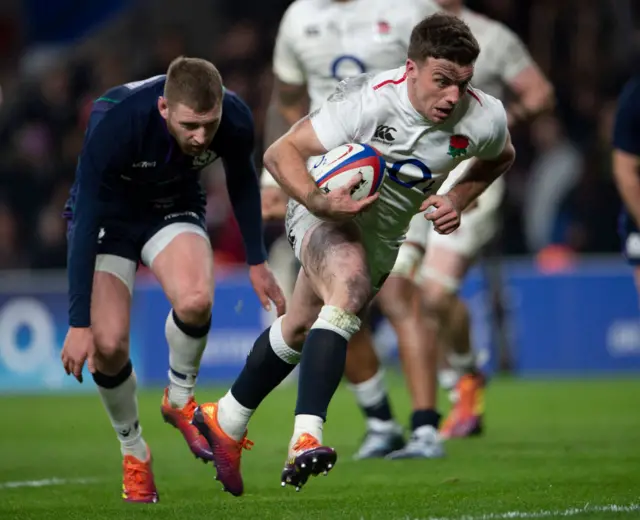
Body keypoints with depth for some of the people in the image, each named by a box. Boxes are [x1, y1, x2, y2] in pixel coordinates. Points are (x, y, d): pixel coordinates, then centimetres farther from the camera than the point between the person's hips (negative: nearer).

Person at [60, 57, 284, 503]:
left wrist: (257, 261, 7)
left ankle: (180, 399, 0)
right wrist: (79, 323, -29)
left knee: (196, 300, -30)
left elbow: (242, 180, 0)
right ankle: (134, 453, 10)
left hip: (174, 210, 2)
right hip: (107, 214, -2)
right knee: (107, 345, -18)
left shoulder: (235, 119, -25)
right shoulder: (115, 122, -36)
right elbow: (85, 220, -29)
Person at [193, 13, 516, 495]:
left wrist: (457, 199, -9)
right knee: (349, 287, -36)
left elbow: (500, 157, 7)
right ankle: (306, 438, -43)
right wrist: (317, 201, -44)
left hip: (383, 232, 6)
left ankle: (225, 421, 42)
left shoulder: (485, 119, -19)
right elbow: (280, 152, -27)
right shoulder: (369, 101, -33)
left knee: (301, 329, 20)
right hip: (324, 207, -6)